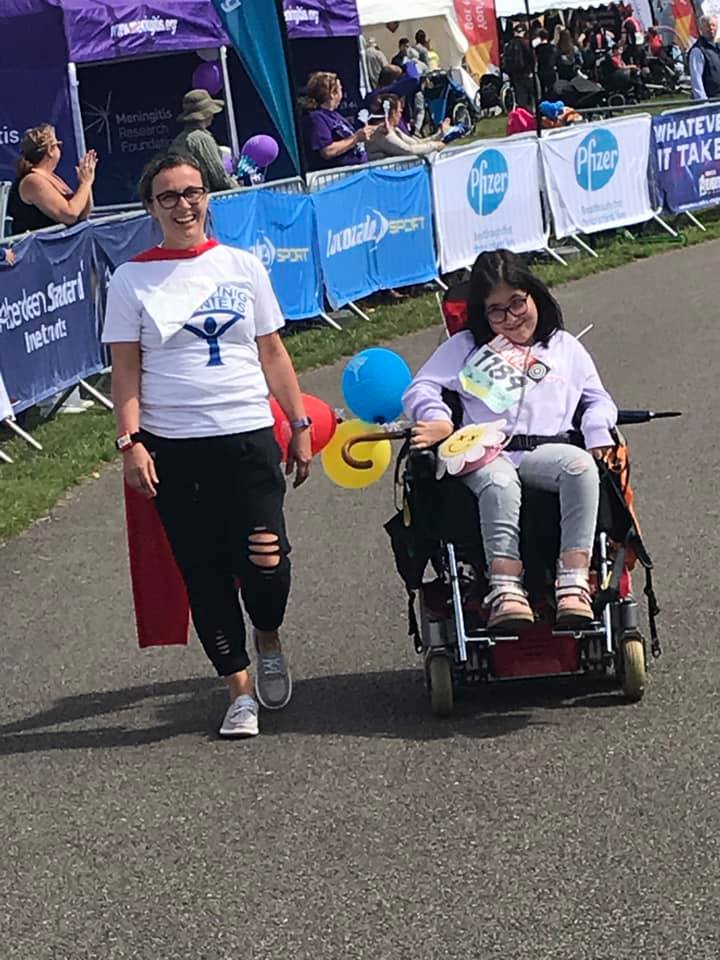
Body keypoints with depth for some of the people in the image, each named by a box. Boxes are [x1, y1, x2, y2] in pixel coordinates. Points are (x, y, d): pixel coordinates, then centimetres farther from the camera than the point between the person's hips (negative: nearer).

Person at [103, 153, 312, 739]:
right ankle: (240, 691, 14)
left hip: (248, 436, 0)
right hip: (173, 448, 0)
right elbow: (126, 369, 2)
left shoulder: (243, 267, 7)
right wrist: (130, 442, -8)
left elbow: (272, 353, 12)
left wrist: (300, 425, 9)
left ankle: (269, 641, 24)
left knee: (264, 563, -9)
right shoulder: (133, 280, 3)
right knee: (204, 573, 3)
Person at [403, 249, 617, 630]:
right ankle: (505, 591, -49)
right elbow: (421, 388, 17)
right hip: (484, 453, -1)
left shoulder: (566, 348, 30)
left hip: (545, 450, 1)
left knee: (581, 465, -35)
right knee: (498, 484, -39)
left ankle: (573, 582, -43)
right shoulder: (465, 347, 26)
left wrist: (598, 432, 4)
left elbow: (598, 400, 28)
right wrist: (438, 421, -6)